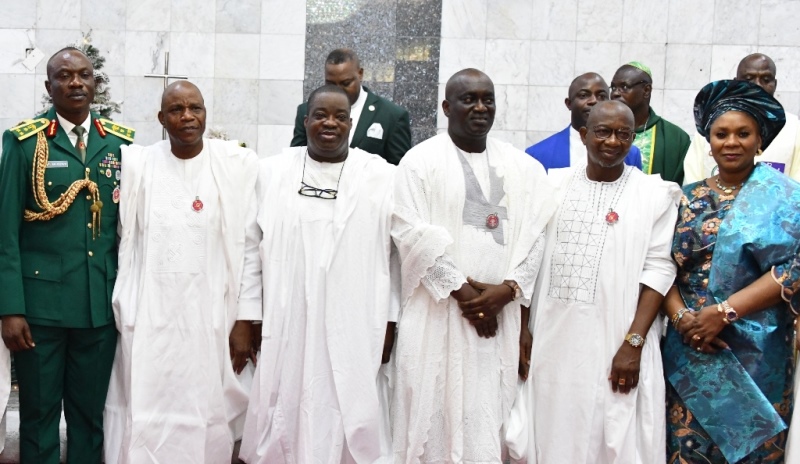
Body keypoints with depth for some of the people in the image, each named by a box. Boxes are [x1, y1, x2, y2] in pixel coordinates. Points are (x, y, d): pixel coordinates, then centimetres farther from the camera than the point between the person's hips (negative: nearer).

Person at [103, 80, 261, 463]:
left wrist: (245, 321, -3)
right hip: (148, 321, 1)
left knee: (206, 425, 5)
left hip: (212, 321, -1)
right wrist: (123, 310, 5)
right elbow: (124, 243, 7)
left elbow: (251, 247, -1)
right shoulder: (137, 164, 2)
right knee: (144, 424, 4)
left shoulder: (240, 166, -2)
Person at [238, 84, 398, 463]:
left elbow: (394, 253, 2)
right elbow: (254, 247, 6)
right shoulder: (272, 172, 4)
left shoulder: (382, 176, 1)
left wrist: (389, 322, -1)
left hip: (353, 327, -1)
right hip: (286, 324, 1)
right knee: (284, 418, 7)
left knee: (350, 418, 3)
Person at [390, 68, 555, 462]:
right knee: (434, 413, 2)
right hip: (437, 314, -2)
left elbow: (534, 235, 5)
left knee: (489, 418, 5)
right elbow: (413, 234, -8)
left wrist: (508, 289, -10)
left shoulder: (522, 167, 11)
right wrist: (460, 290, -11)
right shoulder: (419, 161, 0)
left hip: (501, 313, 3)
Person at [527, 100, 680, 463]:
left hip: (615, 342, -2)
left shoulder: (655, 194, -1)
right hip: (551, 339, 3)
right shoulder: (553, 184, 7)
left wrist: (633, 343, -14)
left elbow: (658, 270, -6)